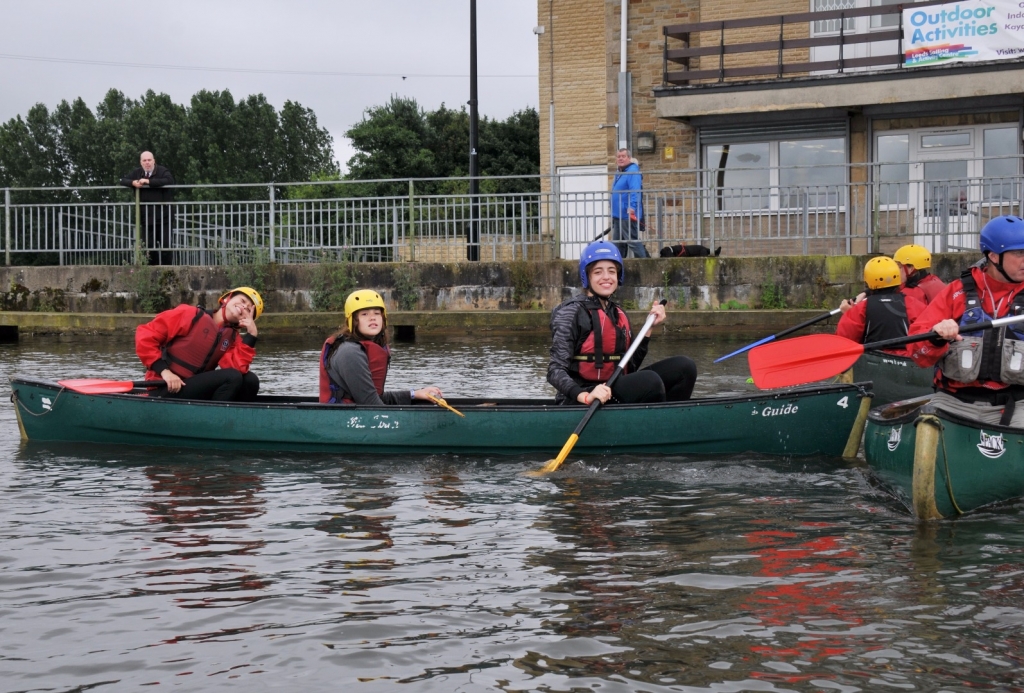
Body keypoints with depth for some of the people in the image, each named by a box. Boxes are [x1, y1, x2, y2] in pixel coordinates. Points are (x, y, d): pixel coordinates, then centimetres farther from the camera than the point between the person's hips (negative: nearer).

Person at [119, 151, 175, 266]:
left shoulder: (162, 171, -3)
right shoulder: (137, 173, 14)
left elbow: (169, 181, -22)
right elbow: (123, 181, 17)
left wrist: (149, 181, -19)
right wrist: (133, 183, -5)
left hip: (164, 217, -5)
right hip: (147, 217, 5)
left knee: (165, 245, -6)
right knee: (150, 247, 5)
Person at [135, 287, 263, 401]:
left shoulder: (232, 338, 10)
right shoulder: (190, 315, -5)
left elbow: (237, 368, -9)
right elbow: (145, 335, -10)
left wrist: (251, 335, -12)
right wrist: (164, 371, -18)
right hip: (167, 390, -6)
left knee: (250, 380, -11)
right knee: (232, 378, -22)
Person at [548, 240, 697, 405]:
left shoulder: (619, 314, 14)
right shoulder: (572, 312, -8)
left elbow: (629, 368, 15)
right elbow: (556, 372, -15)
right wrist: (585, 396, -33)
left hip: (615, 394, 8)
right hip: (578, 403, -8)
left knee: (683, 366, -5)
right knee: (650, 381, -29)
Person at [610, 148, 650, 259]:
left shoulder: (633, 172, -11)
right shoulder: (619, 173, 19)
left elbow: (635, 191, -24)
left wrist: (632, 207, -35)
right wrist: (614, 212, 22)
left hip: (628, 215, -10)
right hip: (618, 216, 10)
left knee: (633, 242, -10)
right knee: (617, 245, 14)